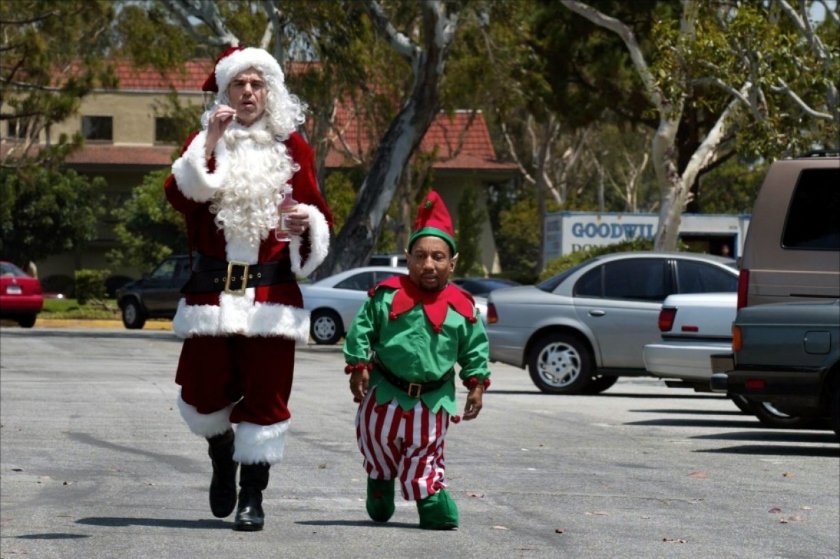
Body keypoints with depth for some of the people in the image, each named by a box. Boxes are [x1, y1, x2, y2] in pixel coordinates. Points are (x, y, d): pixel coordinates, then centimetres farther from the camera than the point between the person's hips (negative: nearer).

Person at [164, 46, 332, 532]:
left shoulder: (292, 146, 7)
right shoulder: (206, 140, 7)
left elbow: (318, 211, 11)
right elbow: (181, 194, -10)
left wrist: (308, 222, -12)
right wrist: (210, 142, -18)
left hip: (271, 290, 0)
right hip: (212, 288, 1)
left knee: (265, 395, -2)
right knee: (204, 392, 2)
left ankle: (252, 496, 6)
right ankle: (223, 456, 33)